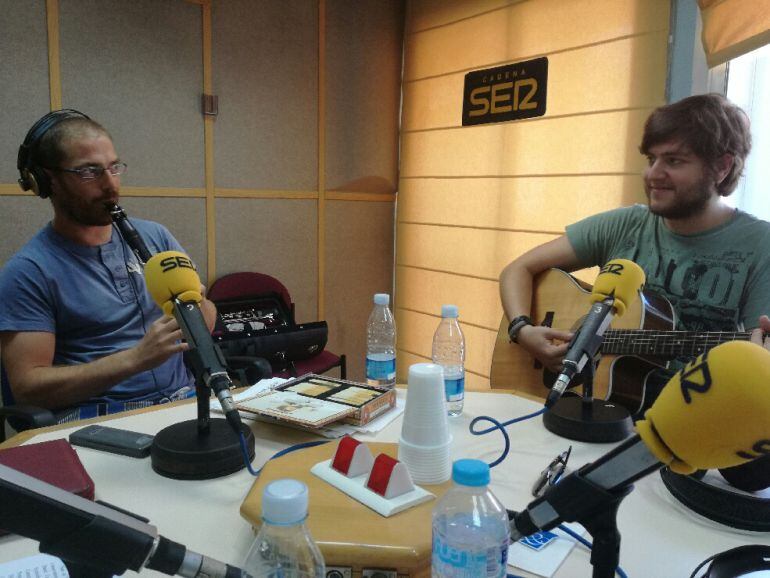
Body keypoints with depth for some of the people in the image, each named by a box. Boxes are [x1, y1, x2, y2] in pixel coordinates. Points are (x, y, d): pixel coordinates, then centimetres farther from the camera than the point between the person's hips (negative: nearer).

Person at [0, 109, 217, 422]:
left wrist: (197, 306, -10)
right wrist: (136, 358, -21)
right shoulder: (27, 271, -3)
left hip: (182, 400, 5)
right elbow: (26, 385, -10)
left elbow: (208, 322, 15)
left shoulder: (155, 236, 11)